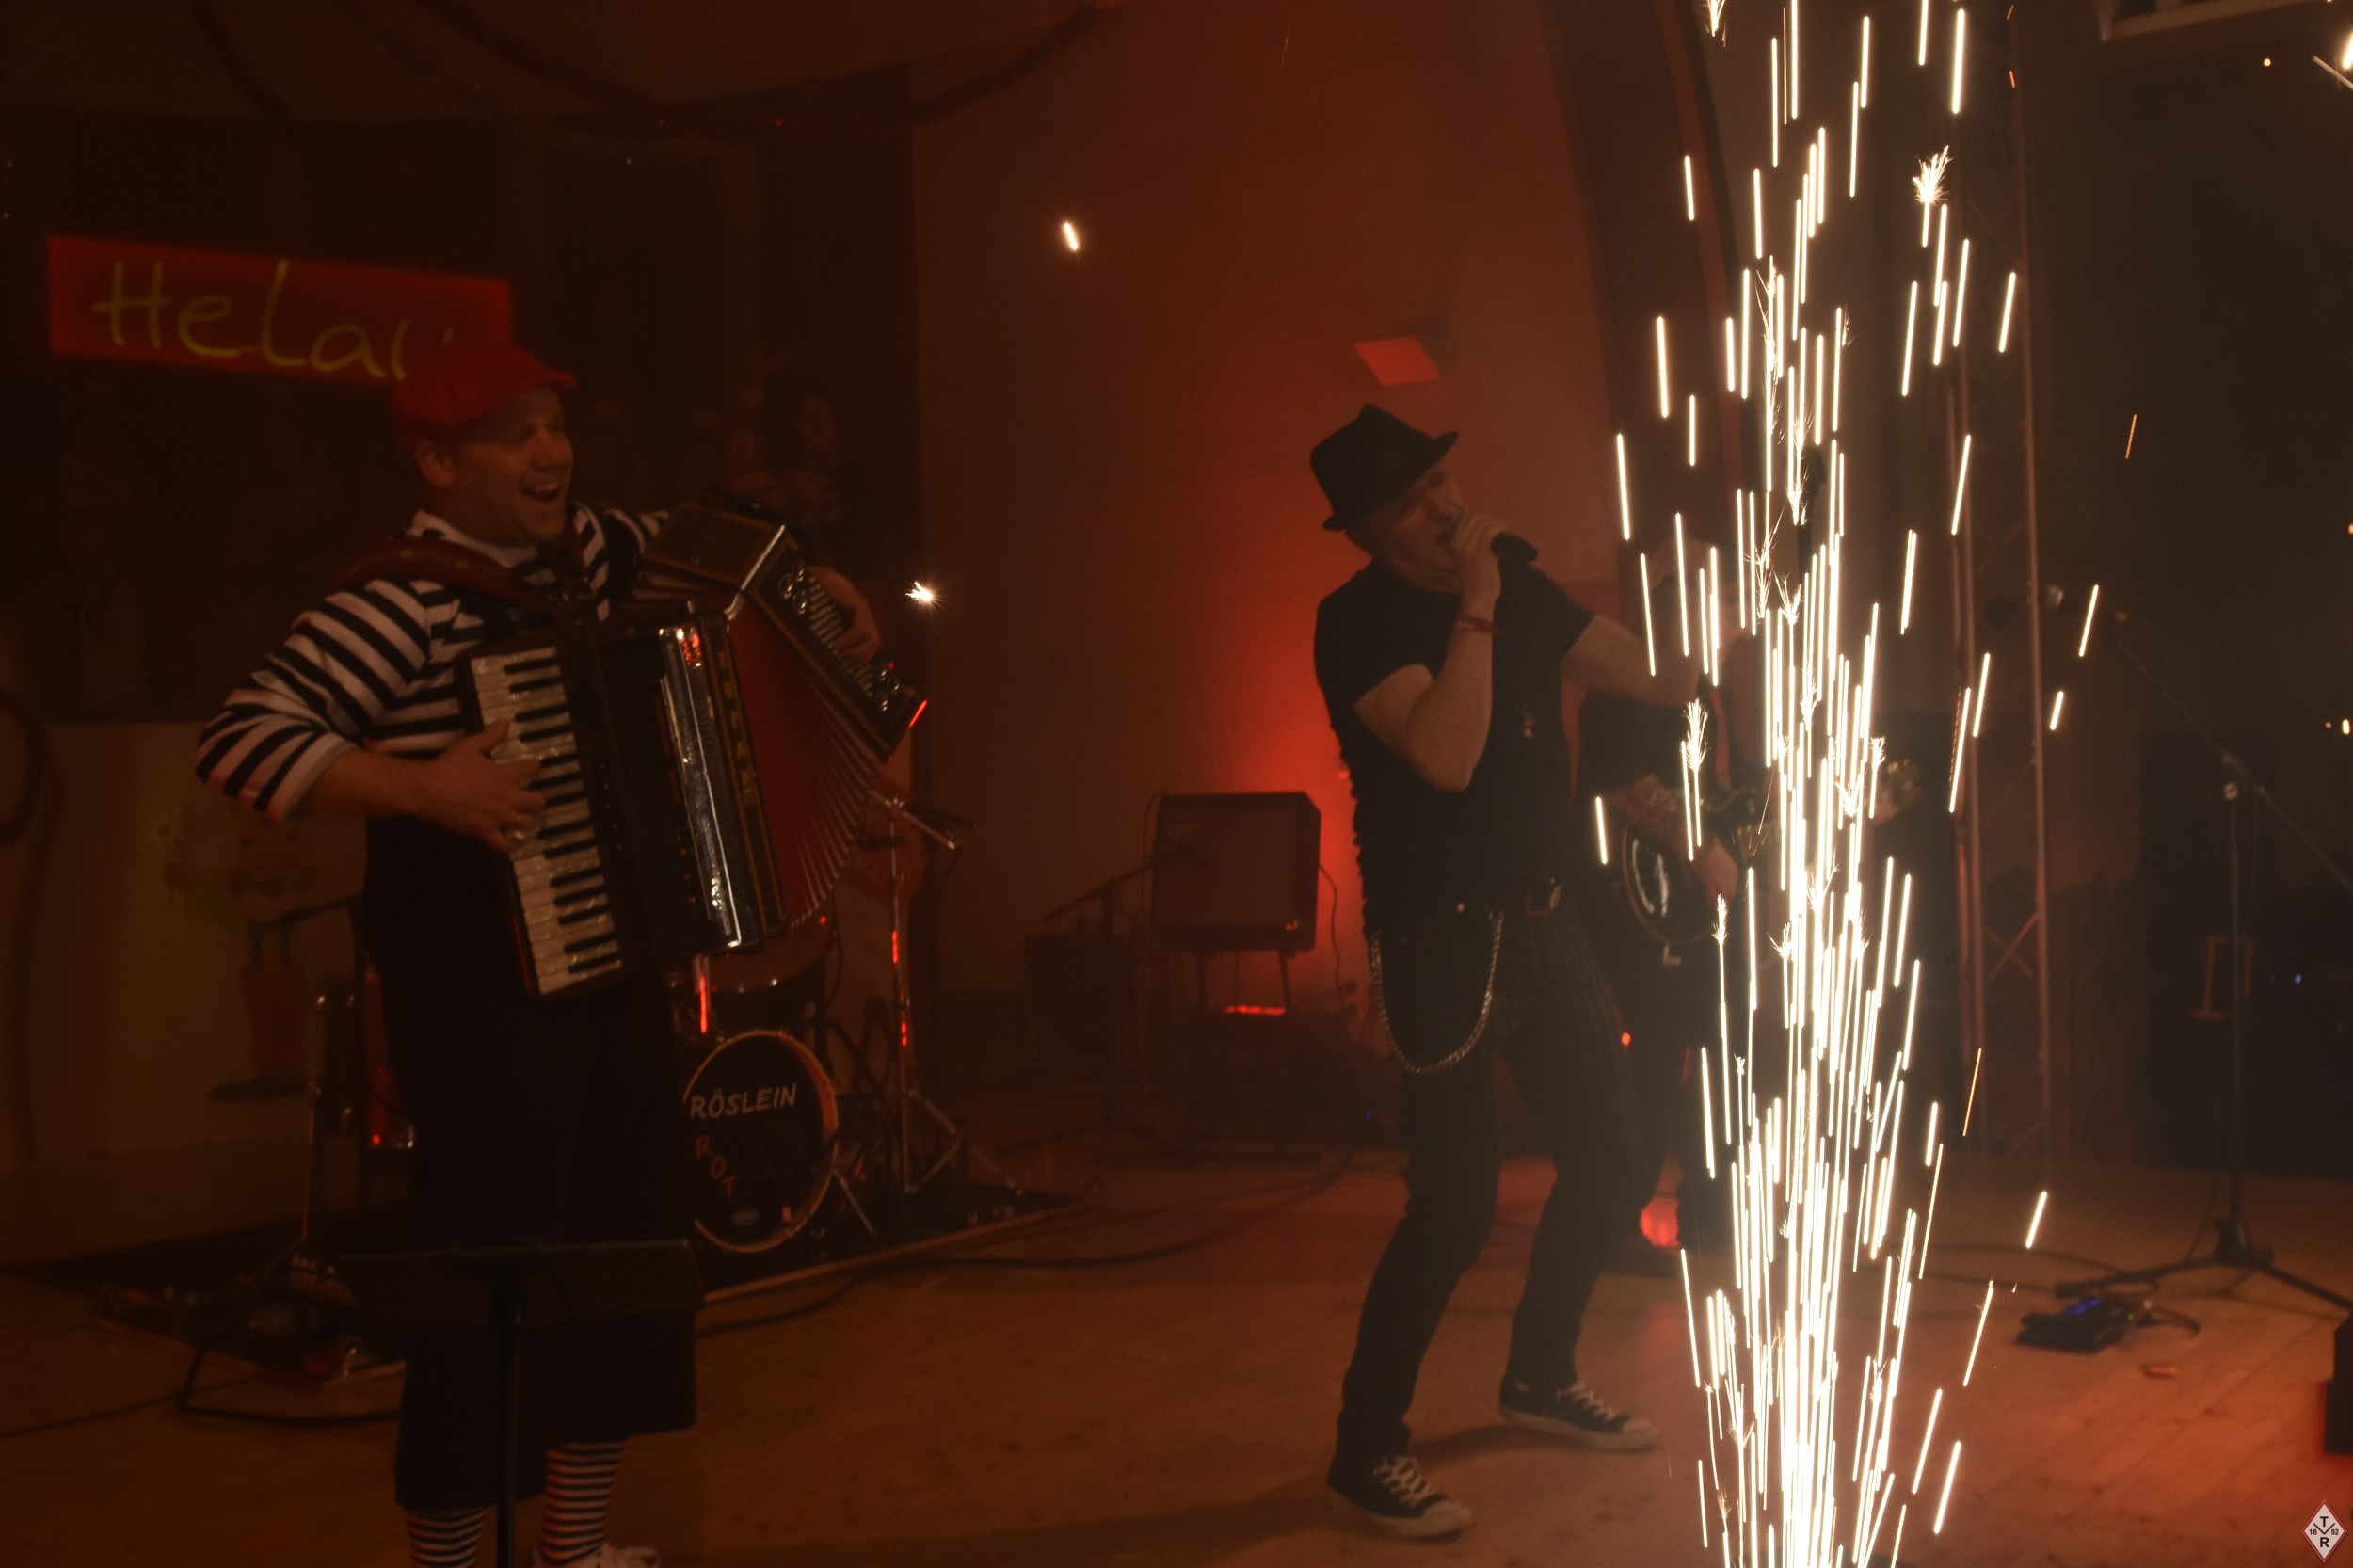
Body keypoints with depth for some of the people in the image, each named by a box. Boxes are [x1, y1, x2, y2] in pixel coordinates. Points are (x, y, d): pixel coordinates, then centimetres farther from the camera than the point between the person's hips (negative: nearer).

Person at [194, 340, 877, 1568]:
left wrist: (809, 583, 13)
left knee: (631, 1252, 15)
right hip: (482, 992, -8)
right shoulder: (401, 602, -17)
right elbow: (239, 742, -25)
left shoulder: (583, 554, 7)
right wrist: (424, 789, -32)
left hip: (612, 963, 9)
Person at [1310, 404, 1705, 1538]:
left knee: (1605, 1161, 15)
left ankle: (1540, 1375, 36)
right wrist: (1474, 609, -24)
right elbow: (1446, 756, -28)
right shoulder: (1356, 622, -13)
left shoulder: (1516, 585, 8)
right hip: (1445, 939, -8)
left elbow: (1661, 678, 9)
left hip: (1542, 923, 8)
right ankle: (1365, 1451, 4)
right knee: (1456, 1202, -11)